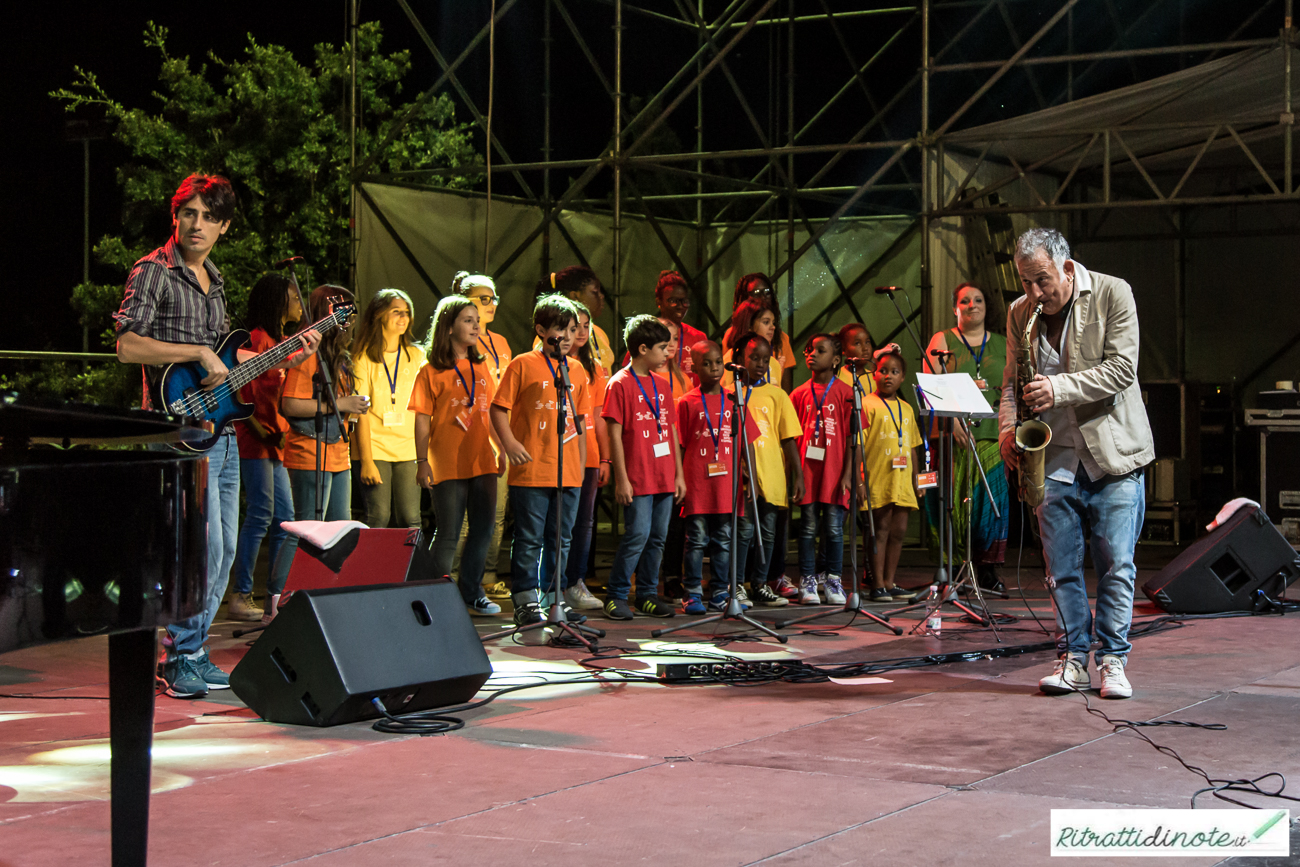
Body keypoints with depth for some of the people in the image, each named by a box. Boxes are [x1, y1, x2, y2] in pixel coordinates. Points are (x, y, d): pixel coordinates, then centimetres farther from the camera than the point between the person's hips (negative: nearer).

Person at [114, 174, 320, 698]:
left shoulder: (213, 280, 17)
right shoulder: (152, 272, -7)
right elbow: (127, 346, -18)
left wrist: (285, 359, 20)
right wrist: (199, 353, -20)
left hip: (220, 431, 9)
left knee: (224, 550, 10)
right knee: (206, 547, -13)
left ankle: (190, 651, 19)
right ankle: (180, 659, -1)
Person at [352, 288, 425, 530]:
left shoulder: (417, 356, 11)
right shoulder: (364, 357, 0)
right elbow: (361, 413, -4)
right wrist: (366, 460, -10)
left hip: (408, 450, 3)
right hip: (375, 450, -3)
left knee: (411, 520, -3)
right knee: (378, 519, -6)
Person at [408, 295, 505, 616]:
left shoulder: (481, 368, 12)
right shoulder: (431, 372, -3)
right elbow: (422, 420, -5)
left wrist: (502, 450, 15)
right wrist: (422, 462, -10)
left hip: (482, 461, 5)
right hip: (447, 465, -5)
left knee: (483, 530, 8)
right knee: (448, 534, -1)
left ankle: (471, 591, 21)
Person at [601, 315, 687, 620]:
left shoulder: (662, 384, 14)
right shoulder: (620, 384, -6)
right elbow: (615, 434, -9)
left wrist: (679, 474, 13)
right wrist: (621, 478, -12)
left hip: (664, 477, 7)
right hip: (637, 479, -6)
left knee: (658, 537, 8)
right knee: (637, 535, -10)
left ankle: (648, 594, 17)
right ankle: (616, 595, 1)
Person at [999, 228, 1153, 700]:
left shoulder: (1113, 295, -6)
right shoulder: (1019, 313, 6)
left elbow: (1122, 369, -13)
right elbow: (1012, 380, 16)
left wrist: (1060, 388, -23)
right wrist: (1008, 428, -2)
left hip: (1112, 454, -3)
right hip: (1054, 458, 3)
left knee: (1116, 565, -1)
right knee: (1061, 567, 4)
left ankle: (1112, 660, 8)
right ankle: (1073, 658, 13)